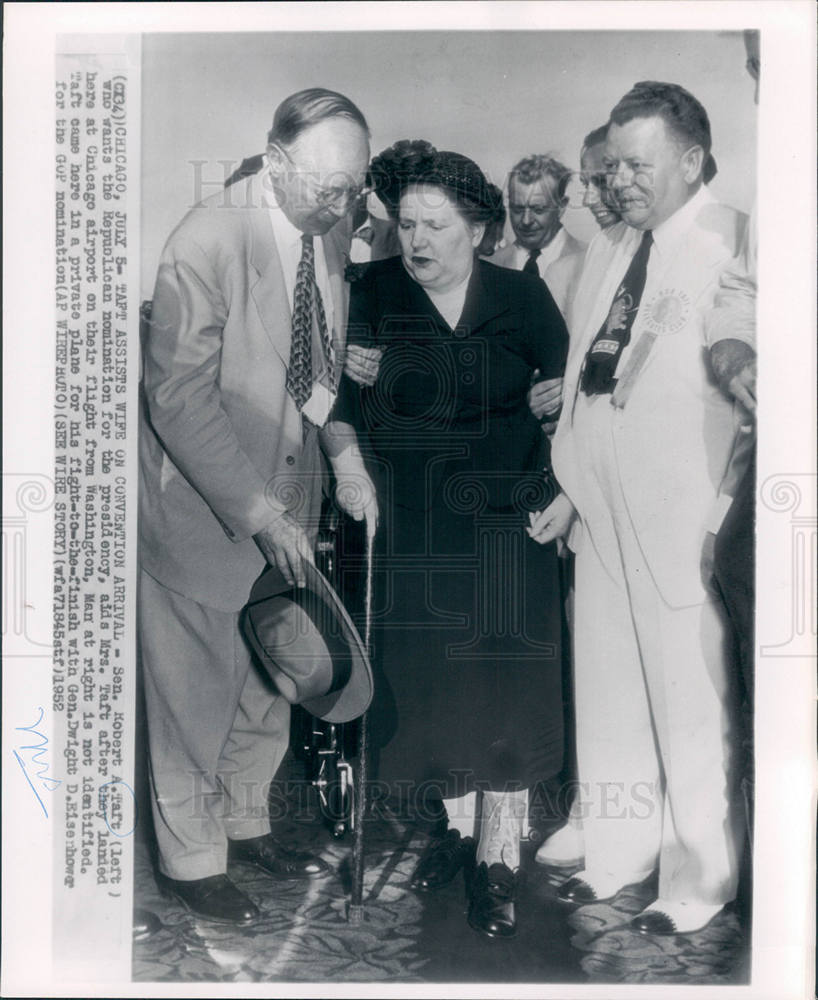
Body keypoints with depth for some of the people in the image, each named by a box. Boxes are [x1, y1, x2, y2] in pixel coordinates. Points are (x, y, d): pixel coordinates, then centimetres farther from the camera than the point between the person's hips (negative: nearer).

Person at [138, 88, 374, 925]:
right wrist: (257, 510, -23)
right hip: (202, 504, -6)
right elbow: (179, 399, -21)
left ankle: (247, 824, 40)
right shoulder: (206, 242, -20)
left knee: (271, 680, 18)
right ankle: (190, 859, 28)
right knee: (196, 691, 7)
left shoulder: (330, 237, 1)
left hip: (285, 495, 7)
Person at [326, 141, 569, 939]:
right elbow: (341, 400, 4)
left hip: (502, 520, -1)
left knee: (501, 681, 0)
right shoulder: (374, 295, -1)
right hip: (411, 523, 2)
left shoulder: (522, 297, -3)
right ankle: (459, 822, 32)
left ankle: (499, 857, 14)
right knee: (429, 676, 10)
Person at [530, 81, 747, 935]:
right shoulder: (605, 250, 16)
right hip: (602, 506, 7)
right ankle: (618, 851, 32)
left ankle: (699, 880, 22)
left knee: (691, 703, 2)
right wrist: (571, 488, 15)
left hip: (685, 514, -6)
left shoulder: (736, 246, -6)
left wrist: (728, 512, -15)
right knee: (606, 690, 14)